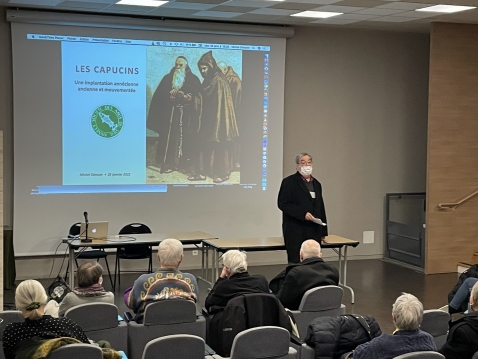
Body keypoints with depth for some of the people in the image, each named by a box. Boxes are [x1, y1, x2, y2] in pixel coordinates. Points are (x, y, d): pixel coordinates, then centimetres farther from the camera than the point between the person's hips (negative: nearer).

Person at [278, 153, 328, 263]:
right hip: (295, 232, -5)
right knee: (294, 262, -4)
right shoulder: (289, 182, -2)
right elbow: (283, 204, -10)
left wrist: (323, 231, 16)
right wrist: (302, 214, -19)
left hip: (314, 231, 5)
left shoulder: (316, 184, 17)